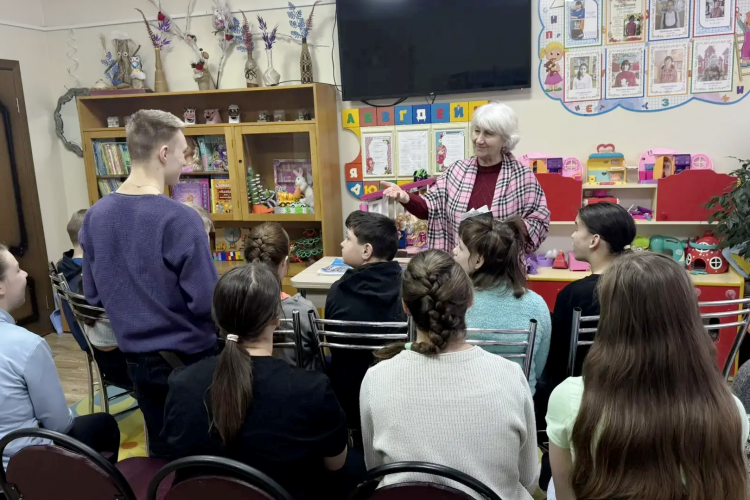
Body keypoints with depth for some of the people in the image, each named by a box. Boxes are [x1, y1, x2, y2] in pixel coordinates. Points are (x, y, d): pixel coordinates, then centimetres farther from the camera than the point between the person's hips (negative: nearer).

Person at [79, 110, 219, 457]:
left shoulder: (96, 216, -3)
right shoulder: (180, 218, -23)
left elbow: (93, 294, 6)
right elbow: (206, 303, -23)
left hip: (137, 359, 6)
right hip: (188, 358, -6)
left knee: (161, 450, 22)